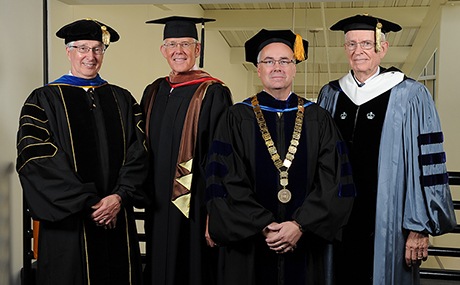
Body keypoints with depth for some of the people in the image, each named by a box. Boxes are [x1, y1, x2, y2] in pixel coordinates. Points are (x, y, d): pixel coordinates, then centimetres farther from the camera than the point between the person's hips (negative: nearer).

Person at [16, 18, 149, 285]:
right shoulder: (44, 100, 0)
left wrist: (119, 196, -13)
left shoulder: (122, 99, 10)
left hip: (117, 222, 3)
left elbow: (138, 152, 2)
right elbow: (38, 159, -9)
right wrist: (87, 203, -15)